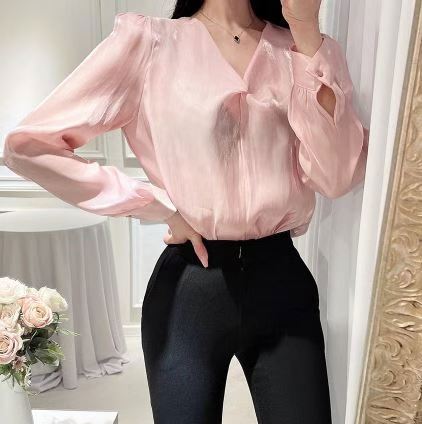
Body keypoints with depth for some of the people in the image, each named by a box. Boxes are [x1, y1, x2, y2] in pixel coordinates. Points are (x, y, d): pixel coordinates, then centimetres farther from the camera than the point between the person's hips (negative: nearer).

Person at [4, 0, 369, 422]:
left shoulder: (308, 51, 6)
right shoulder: (149, 41, -4)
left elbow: (337, 176, -8)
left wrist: (308, 35, -11)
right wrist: (161, 208, -9)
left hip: (283, 281, 3)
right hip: (189, 289, -2)